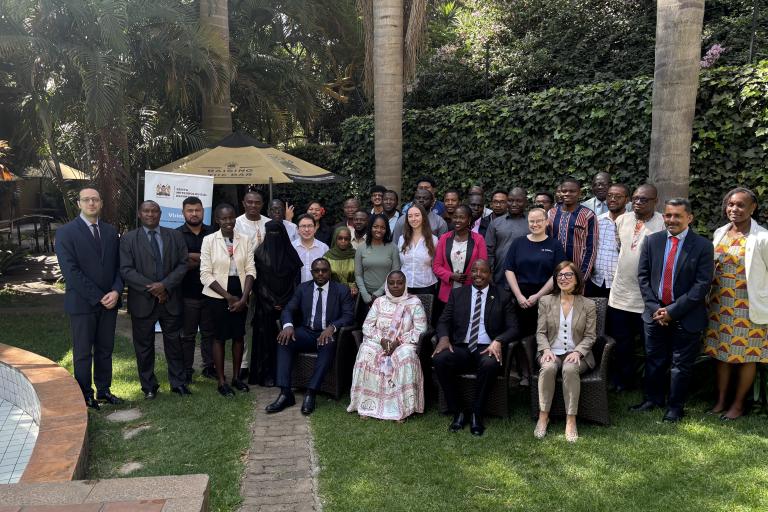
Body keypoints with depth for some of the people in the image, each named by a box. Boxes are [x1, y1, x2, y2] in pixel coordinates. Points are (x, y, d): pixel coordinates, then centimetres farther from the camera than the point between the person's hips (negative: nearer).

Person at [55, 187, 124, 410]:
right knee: (83, 353, 5)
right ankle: (85, 395, 17)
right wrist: (98, 297, -16)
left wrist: (116, 291, -10)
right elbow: (71, 272, -13)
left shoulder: (111, 232, 9)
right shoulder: (66, 232, -6)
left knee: (105, 349, 12)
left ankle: (103, 390, 23)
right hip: (82, 303, -4)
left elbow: (118, 266, 8)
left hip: (109, 301, 4)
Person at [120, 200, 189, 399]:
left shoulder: (175, 236, 6)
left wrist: (165, 285, -13)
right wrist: (151, 289, -14)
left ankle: (178, 382, 22)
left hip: (171, 299, 1)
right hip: (142, 301, -1)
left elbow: (183, 264, 0)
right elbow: (126, 270, -7)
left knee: (174, 343, 9)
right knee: (144, 346, 9)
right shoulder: (128, 239, 0)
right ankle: (149, 386, 23)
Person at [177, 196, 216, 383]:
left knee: (209, 332, 11)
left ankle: (209, 366, 22)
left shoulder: (212, 233, 7)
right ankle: (186, 371, 16)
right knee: (187, 335, 7)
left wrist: (193, 258, -11)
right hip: (188, 293, -2)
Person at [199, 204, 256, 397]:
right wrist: (228, 296, -12)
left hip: (240, 295, 3)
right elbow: (206, 274, -8)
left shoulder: (245, 240, 0)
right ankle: (221, 381, 17)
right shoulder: (209, 240, -6)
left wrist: (243, 298, -10)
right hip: (217, 295, -2)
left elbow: (250, 270, 0)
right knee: (219, 336, 5)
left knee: (239, 335, 10)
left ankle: (236, 377, 26)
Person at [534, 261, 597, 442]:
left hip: (577, 354, -1)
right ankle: (543, 416, -20)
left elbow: (590, 336, 4)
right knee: (548, 368, -33)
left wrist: (577, 352, -14)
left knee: (570, 369, -35)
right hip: (552, 352, 1)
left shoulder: (588, 305, 6)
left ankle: (571, 420, -28)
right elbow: (540, 332, 6)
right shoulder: (545, 301, 9)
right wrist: (546, 349, -13)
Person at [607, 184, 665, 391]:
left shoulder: (664, 224, -12)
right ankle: (622, 381, 32)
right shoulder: (621, 220, 4)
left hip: (647, 297, -5)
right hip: (619, 294, 5)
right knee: (621, 343, 16)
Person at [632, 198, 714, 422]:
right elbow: (643, 276, 3)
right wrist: (655, 307, -7)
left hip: (687, 317, -3)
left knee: (682, 364, 9)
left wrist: (673, 310, -16)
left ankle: (675, 407, 25)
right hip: (655, 313, 3)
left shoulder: (703, 246, -9)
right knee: (654, 360, 14)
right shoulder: (652, 241, 2)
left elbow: (702, 285, -13)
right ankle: (653, 399, 31)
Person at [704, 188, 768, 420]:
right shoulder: (719, 233, 5)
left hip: (748, 306, -5)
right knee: (721, 352, 12)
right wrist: (710, 298, 13)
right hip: (721, 304, 5)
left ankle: (738, 404, 21)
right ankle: (721, 400, 24)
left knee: (746, 356, 7)